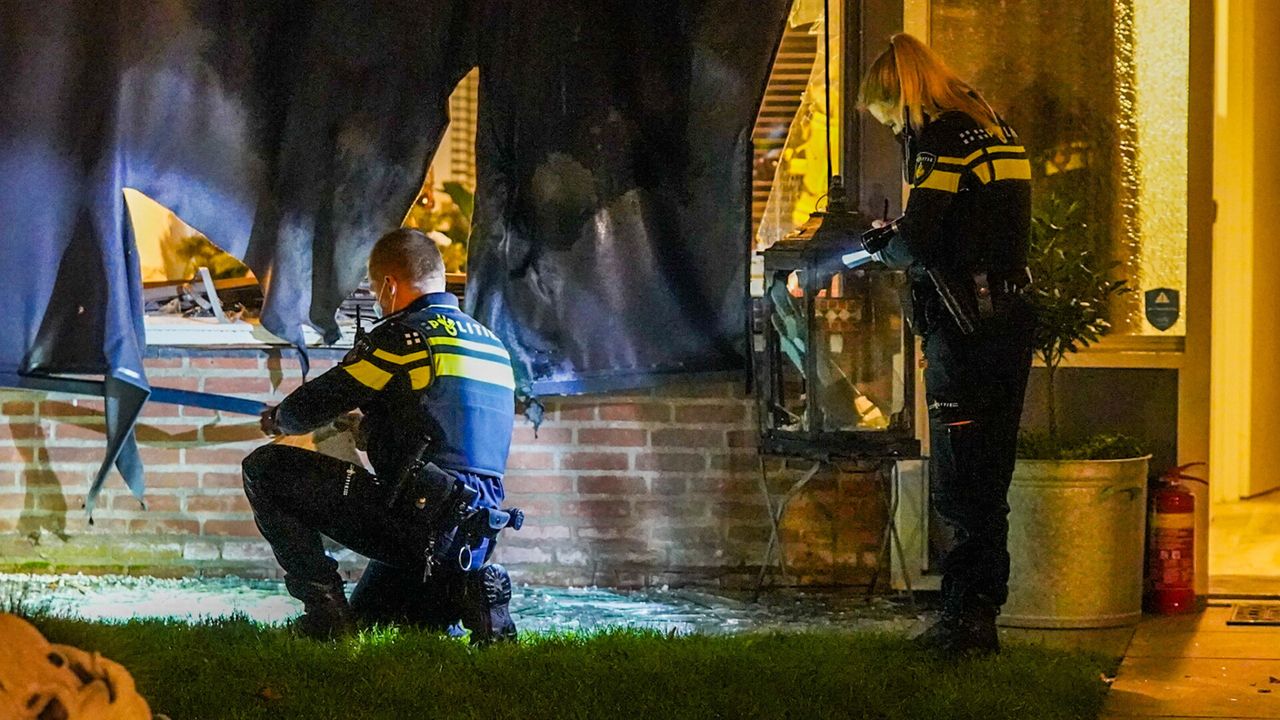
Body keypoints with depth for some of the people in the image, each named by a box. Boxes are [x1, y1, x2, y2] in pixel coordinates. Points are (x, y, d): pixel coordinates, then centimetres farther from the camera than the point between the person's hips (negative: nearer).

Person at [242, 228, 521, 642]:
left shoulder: (405, 335, -7)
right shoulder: (492, 344, 17)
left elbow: (310, 409, -2)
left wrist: (278, 420, 22)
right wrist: (368, 429, 40)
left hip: (416, 513, -8)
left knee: (264, 470, -2)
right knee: (365, 618, 30)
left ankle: (325, 610, -6)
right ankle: (467, 593, 5)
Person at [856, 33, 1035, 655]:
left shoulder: (940, 139, -12)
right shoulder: (994, 128, 17)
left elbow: (919, 242, -18)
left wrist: (884, 246, 3)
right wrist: (900, 238, 14)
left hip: (965, 329, -9)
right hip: (1009, 318, 9)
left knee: (960, 483, -5)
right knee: (987, 481, 13)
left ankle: (967, 619, -3)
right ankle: (980, 615, 18)